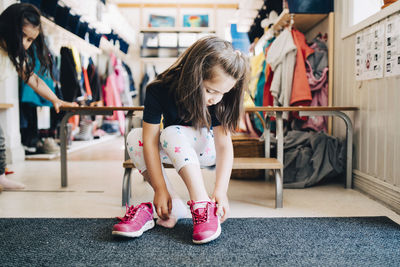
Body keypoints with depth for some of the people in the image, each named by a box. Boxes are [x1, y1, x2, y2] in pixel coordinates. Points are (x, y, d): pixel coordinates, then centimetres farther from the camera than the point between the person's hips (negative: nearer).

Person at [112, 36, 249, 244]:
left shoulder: (220, 99, -25)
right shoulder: (159, 90, -27)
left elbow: (224, 144, -27)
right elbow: (150, 140, -28)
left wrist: (221, 191, -40)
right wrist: (160, 189, -31)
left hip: (205, 148, -2)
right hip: (172, 148, 2)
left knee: (172, 133, -33)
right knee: (134, 137, -26)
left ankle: (203, 206, -36)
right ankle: (174, 207, -29)